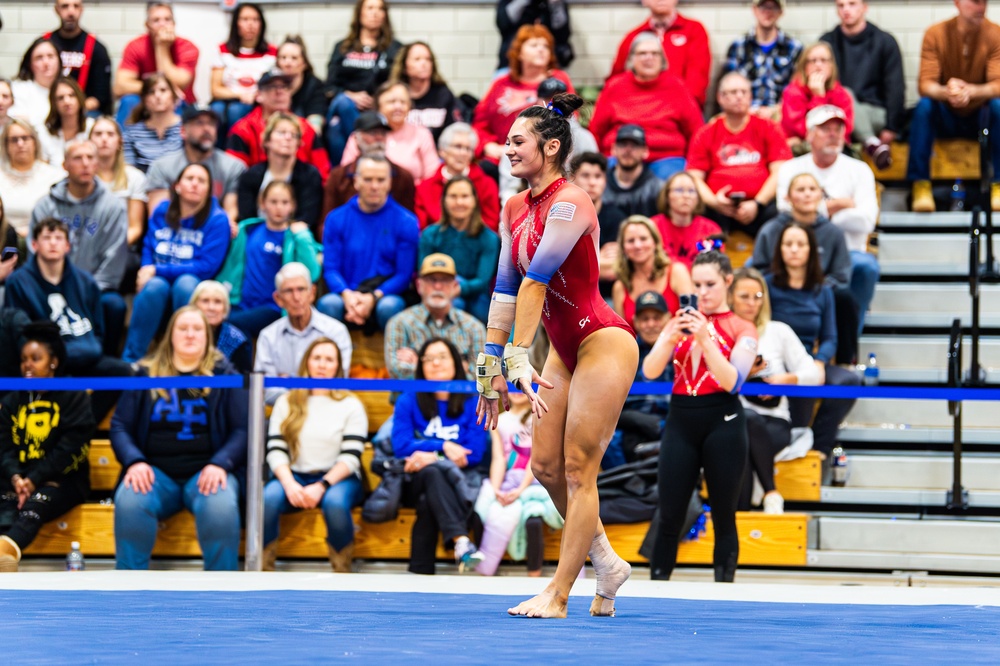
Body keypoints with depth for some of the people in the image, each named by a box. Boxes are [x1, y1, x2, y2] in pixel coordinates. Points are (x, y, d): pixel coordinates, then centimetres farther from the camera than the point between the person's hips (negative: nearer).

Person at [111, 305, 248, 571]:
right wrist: (134, 461, -9)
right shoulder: (146, 374, 15)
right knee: (129, 501, -34)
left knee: (221, 506, -37)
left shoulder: (224, 375, 11)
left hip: (206, 473, -1)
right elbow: (120, 426, 12)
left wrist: (220, 464, -14)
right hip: (155, 472, 1)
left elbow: (242, 430, 5)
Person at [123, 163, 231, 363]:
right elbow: (148, 248, 11)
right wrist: (146, 271, -13)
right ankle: (130, 361, -30)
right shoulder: (161, 212, 9)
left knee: (185, 282, -36)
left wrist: (158, 270, -14)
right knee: (155, 286, -33)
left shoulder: (217, 219, -4)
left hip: (193, 290, -2)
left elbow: (207, 267, -12)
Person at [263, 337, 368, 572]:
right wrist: (290, 485, -18)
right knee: (267, 498, -32)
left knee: (334, 502, -38)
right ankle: (262, 570, -23)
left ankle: (342, 572, -23)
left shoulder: (351, 405, 6)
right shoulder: (287, 403, 12)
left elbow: (351, 457, -4)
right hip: (295, 476, 2)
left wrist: (321, 486, -19)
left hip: (337, 479, -2)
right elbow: (276, 451, 2)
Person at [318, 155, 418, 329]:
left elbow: (404, 274, -2)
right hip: (347, 294, 1)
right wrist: (348, 295, -19)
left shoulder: (406, 222, 3)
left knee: (389, 307, -37)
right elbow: (330, 268, 3)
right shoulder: (336, 220, 8)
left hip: (387, 294, -1)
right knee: (328, 304, -34)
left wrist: (373, 297, -20)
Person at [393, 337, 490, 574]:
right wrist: (443, 446, -14)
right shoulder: (408, 401, 9)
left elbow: (475, 452, -4)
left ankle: (420, 571, -39)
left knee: (428, 504, -36)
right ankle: (460, 540, -57)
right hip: (417, 483, 0)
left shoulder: (473, 403, 7)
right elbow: (401, 447, -4)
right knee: (432, 473, -38)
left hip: (462, 482, 0)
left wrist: (431, 456, -15)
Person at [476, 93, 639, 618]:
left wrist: (518, 357, -28)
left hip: (603, 343, -9)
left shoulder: (569, 203, -19)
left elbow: (537, 279, -23)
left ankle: (558, 595, -3)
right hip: (564, 351, 9)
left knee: (578, 471, -6)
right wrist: (492, 363, 7)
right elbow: (506, 289, 8)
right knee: (546, 466, 8)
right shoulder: (515, 209, 8)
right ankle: (606, 564, 23)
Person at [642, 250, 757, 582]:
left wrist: (705, 338, -21)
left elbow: (731, 381, -12)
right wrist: (672, 337, -18)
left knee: (724, 517, 2)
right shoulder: (679, 323, 10)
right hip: (681, 420, 2)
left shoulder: (742, 329, 2)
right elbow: (649, 371, -2)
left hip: (722, 422, -2)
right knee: (669, 516, 0)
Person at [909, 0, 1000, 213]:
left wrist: (971, 91, -41)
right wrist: (945, 92, -40)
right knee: (924, 105, -29)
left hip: (981, 116, 0)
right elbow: (925, 85, -16)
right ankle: (920, 186, -29)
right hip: (945, 117, 0)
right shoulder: (935, 34, -9)